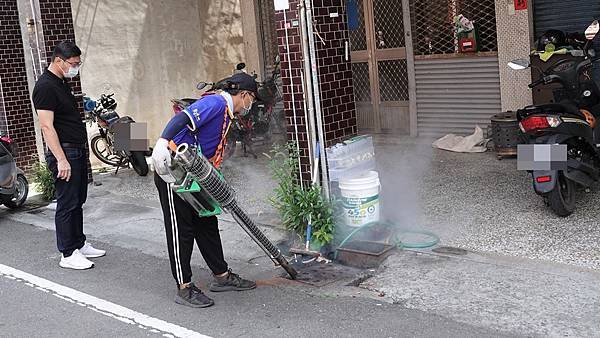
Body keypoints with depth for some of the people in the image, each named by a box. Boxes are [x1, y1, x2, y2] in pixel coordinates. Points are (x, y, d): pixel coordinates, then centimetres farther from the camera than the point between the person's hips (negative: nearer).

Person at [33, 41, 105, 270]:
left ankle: (79, 244, 26)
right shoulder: (45, 87, -16)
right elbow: (47, 126, -21)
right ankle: (68, 254, 5)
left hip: (78, 152, 10)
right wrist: (61, 159, -24)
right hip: (64, 153, -10)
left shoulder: (62, 83, 15)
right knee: (67, 204, -3)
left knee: (78, 201, 16)